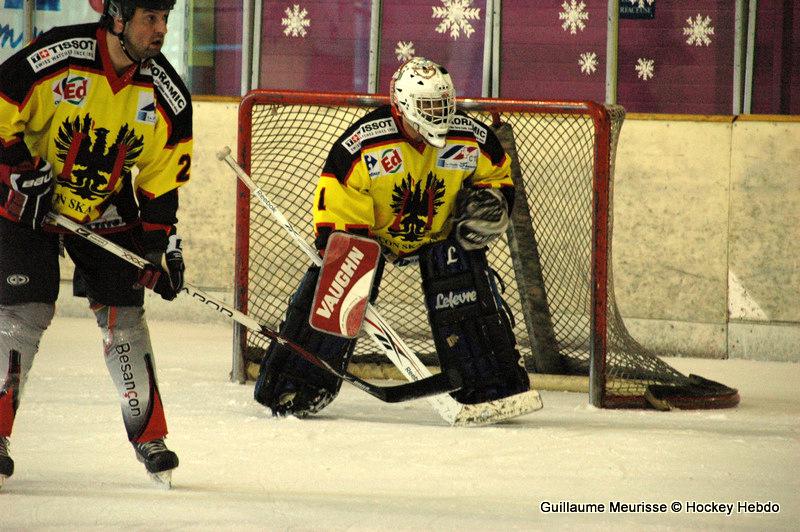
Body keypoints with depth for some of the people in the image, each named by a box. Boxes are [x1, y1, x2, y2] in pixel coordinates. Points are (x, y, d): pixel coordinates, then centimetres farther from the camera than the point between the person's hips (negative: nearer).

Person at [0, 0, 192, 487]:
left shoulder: (165, 92, -8)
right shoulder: (57, 57, -23)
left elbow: (163, 173, 0)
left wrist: (161, 239, -4)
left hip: (107, 211, 4)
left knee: (123, 314, 0)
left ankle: (149, 434, 11)